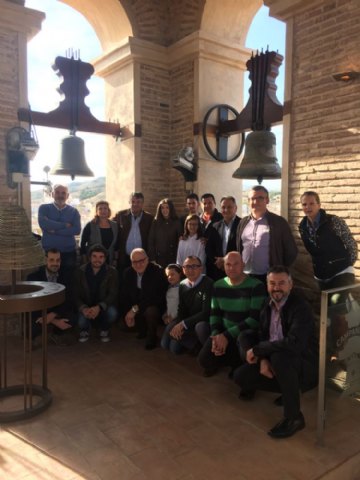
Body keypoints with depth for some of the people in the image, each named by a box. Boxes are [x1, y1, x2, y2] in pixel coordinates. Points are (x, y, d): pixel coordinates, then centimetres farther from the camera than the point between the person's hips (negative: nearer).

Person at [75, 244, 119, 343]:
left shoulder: (112, 272, -8)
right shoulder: (81, 271, -3)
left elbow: (113, 294, -17)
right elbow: (76, 295, -6)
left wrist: (99, 307, -36)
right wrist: (83, 308, -29)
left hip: (103, 307, 0)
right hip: (86, 307, 1)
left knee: (112, 313, -33)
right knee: (82, 321, -31)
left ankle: (104, 329, 5)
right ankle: (85, 330, 12)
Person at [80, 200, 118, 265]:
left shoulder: (115, 226, 6)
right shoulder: (90, 226, -4)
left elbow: (116, 245, 11)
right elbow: (82, 244, -3)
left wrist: (115, 260, 6)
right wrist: (85, 262, -6)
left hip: (109, 260, 3)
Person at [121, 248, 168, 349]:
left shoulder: (157, 271, -21)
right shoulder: (128, 272, -3)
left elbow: (157, 297, -28)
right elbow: (124, 295, 1)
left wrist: (135, 309, -29)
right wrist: (128, 313, -13)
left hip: (154, 306, -6)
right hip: (134, 309, 6)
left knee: (151, 311, -36)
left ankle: (151, 337, -7)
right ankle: (143, 330, 22)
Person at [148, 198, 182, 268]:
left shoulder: (177, 223, 2)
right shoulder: (155, 222, 5)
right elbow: (151, 242, 2)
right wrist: (152, 259, -5)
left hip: (173, 258, 0)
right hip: (159, 258, 1)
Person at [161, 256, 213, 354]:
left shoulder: (208, 283, -19)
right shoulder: (182, 285, 2)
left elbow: (206, 312, -24)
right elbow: (181, 310, 6)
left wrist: (183, 324, -25)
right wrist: (178, 325, -16)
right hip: (188, 324, 6)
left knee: (200, 327, -39)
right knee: (166, 344, -4)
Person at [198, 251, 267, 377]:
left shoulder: (256, 286, -13)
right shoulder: (218, 285, 5)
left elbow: (255, 318, -20)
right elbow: (214, 314, 8)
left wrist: (227, 336, -21)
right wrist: (216, 335, -12)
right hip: (223, 334, 5)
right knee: (204, 359, -16)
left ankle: (240, 366, 12)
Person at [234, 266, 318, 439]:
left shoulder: (300, 308, -22)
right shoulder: (268, 306, 1)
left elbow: (294, 343, -36)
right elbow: (262, 335, 6)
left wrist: (257, 350, -27)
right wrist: (263, 359, -14)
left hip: (304, 367, -7)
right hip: (278, 364, 7)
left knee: (280, 356, -37)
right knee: (240, 376, -7)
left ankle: (293, 417, -18)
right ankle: (289, 390, 14)